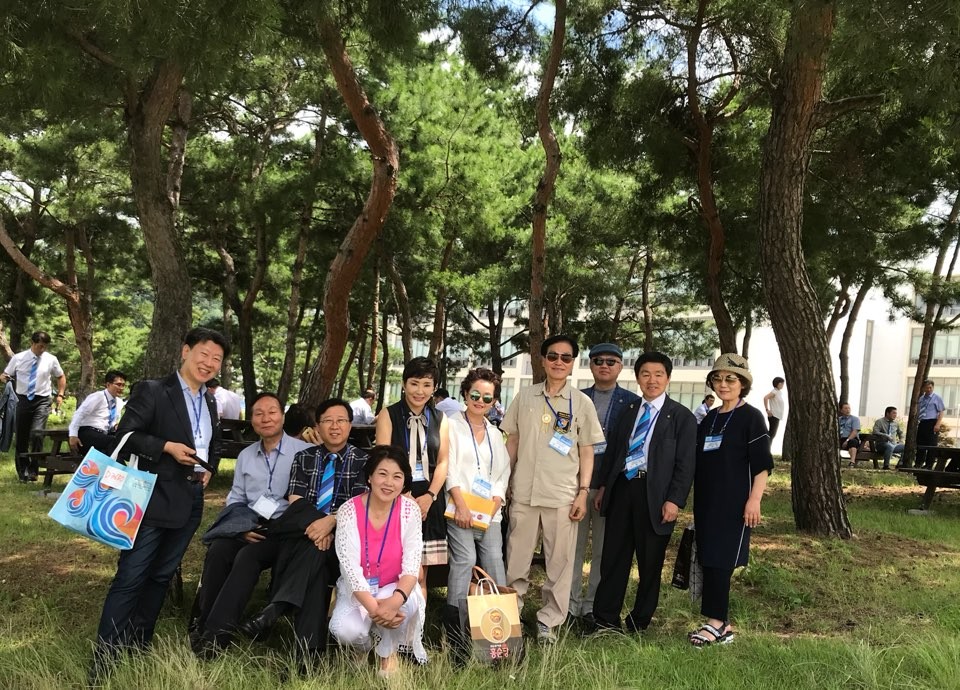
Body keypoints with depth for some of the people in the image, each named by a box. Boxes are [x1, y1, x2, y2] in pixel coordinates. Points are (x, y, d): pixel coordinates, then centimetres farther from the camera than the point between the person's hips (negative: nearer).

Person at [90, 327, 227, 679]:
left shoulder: (210, 402, 14)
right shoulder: (152, 391, -8)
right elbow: (125, 434, -12)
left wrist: (209, 469, 7)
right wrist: (167, 446, -20)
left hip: (190, 501, 7)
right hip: (155, 499, -7)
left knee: (161, 576, 16)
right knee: (130, 578, -4)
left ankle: (139, 645, 28)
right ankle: (103, 658, 5)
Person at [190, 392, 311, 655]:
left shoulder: (303, 451, -2)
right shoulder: (245, 456, 18)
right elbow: (235, 499, 19)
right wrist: (242, 528, 1)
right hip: (248, 525, 5)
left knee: (247, 556, -30)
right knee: (218, 550, -25)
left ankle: (216, 634, -29)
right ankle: (201, 624, -20)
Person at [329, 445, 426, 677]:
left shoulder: (409, 510, -14)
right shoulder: (349, 511, -17)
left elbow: (411, 566, -18)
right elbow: (350, 567, -21)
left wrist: (396, 600, -38)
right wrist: (373, 608, -33)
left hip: (395, 587, 1)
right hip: (357, 589, 0)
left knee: (408, 603, -34)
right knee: (345, 631, -29)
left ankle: (388, 654, -1)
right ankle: (365, 644, 11)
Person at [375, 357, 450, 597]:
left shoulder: (439, 420, 11)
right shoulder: (388, 415, 1)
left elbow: (442, 462, 8)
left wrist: (429, 496, -7)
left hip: (429, 501, 3)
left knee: (420, 575, 7)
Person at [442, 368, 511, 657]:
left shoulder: (495, 434, 19)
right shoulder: (453, 426, 5)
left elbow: (502, 475, 15)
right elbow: (449, 468, -4)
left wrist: (493, 508, 0)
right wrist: (461, 505, -14)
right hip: (459, 508, -5)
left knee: (495, 562, -5)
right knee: (465, 559, -17)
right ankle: (453, 627, -10)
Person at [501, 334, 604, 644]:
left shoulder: (582, 403, 2)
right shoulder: (525, 396, 6)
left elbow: (587, 451, 4)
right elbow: (512, 441, 11)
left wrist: (583, 492, -2)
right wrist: (504, 483, 8)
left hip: (563, 495, -1)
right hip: (523, 492, 1)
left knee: (560, 562, 3)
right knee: (516, 560, 9)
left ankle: (549, 621, 17)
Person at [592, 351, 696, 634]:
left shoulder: (682, 417, -1)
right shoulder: (628, 411, 14)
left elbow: (685, 463, -6)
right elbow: (612, 451, 17)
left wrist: (674, 500, -13)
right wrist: (604, 486, 11)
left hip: (655, 495, -4)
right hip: (622, 488, 4)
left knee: (650, 562, 8)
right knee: (613, 556, 9)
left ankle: (639, 622, 23)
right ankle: (605, 618, 20)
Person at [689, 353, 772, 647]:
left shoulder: (751, 417, -5)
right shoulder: (709, 418, 14)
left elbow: (762, 463, -10)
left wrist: (754, 500, -18)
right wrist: (697, 498, 15)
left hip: (734, 503, -7)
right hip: (707, 501, 7)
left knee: (719, 560, -9)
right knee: (709, 560, 6)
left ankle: (716, 622, -2)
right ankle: (722, 624, 14)